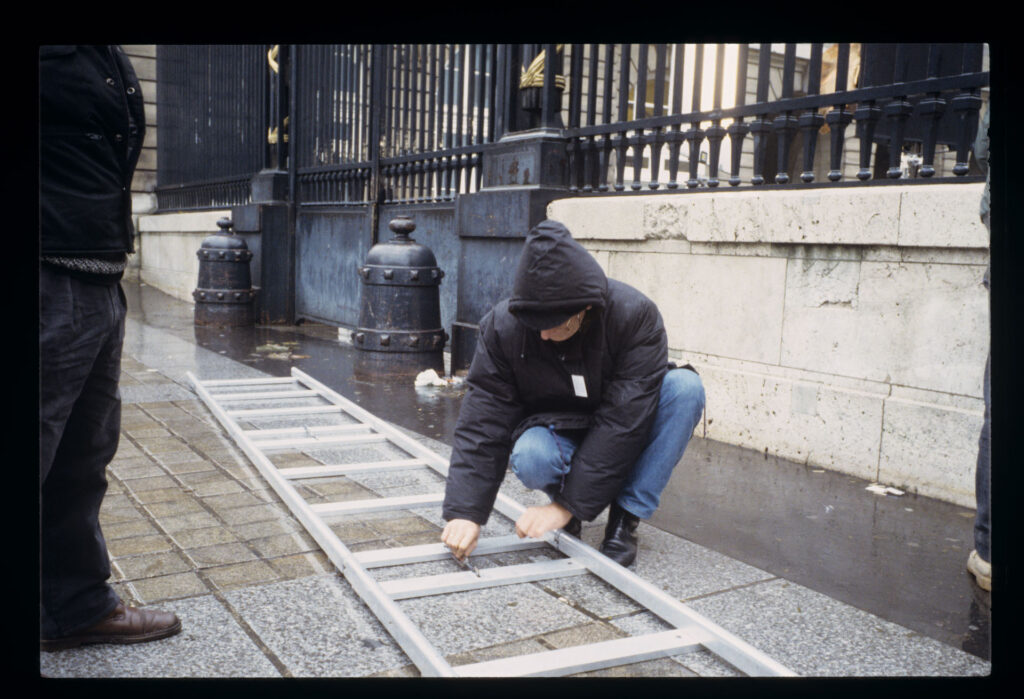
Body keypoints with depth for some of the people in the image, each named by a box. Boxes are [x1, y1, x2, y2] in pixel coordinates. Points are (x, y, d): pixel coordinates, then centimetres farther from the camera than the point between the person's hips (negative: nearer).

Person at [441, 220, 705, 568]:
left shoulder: (636, 316, -26)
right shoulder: (503, 325, -19)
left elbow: (624, 419, -29)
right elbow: (482, 423, -19)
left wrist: (567, 505, -31)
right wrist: (465, 511, -29)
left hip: (622, 443, 0)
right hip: (555, 428, 0)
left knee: (685, 386, -29)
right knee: (530, 457, -36)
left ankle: (625, 518, -18)